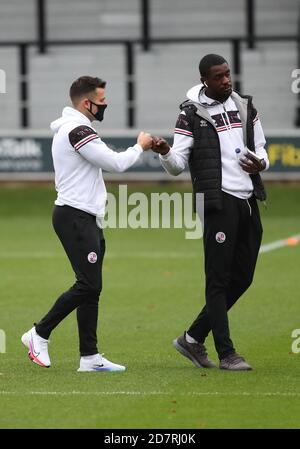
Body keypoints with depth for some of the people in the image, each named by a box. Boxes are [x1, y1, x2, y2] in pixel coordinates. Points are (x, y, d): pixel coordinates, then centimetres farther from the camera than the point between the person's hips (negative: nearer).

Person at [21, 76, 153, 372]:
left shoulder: (70, 128, 19)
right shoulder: (78, 130, -16)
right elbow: (115, 163, -16)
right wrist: (140, 147, -1)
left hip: (85, 219, 11)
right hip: (75, 217, -11)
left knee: (91, 287, 7)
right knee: (88, 285, -12)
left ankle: (89, 357, 5)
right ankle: (39, 334, -2)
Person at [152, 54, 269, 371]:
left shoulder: (245, 107, 12)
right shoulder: (192, 114, -3)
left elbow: (260, 149, 20)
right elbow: (177, 166, -4)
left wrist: (260, 163, -3)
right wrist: (165, 153, -27)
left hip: (248, 199, 7)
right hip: (218, 201, -7)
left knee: (242, 278, 9)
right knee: (219, 278, -6)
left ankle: (193, 338, 20)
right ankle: (226, 354, -4)